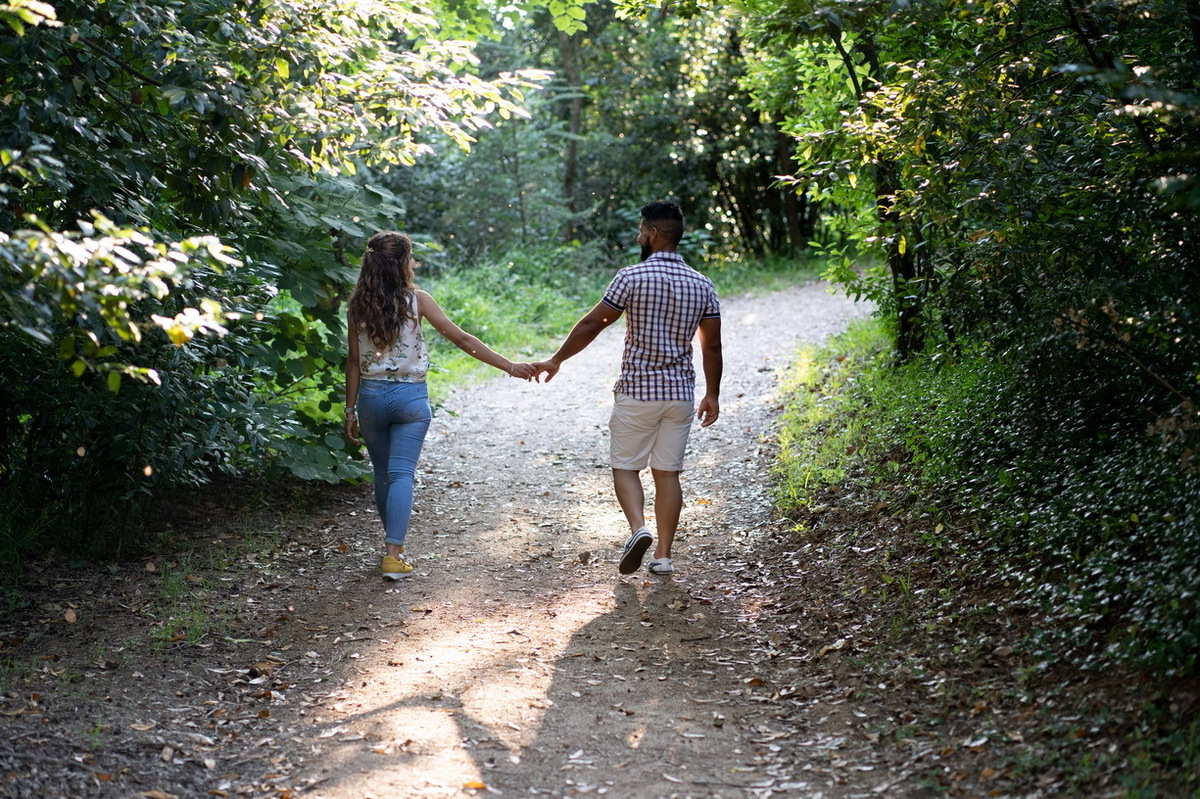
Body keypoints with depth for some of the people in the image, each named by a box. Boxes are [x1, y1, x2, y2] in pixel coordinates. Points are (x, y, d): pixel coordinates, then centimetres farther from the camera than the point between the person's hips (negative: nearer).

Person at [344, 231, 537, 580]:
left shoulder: (357, 306, 0)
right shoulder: (415, 300, -8)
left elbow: (354, 361, 2)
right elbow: (461, 339, -10)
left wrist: (351, 410, 9)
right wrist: (510, 366, -8)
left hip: (371, 395, 3)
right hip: (410, 397, -3)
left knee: (383, 474, 15)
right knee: (401, 474, -3)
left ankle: (393, 545, 25)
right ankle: (394, 555, -12)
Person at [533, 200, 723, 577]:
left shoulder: (632, 277, -10)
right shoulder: (702, 285, 4)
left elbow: (591, 324, -6)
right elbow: (712, 346, 7)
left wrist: (556, 360, 6)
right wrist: (712, 395, 17)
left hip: (636, 390, -4)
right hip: (680, 393, 4)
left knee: (625, 467, 8)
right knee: (667, 472, 8)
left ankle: (638, 527, -15)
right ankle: (663, 554, 7)